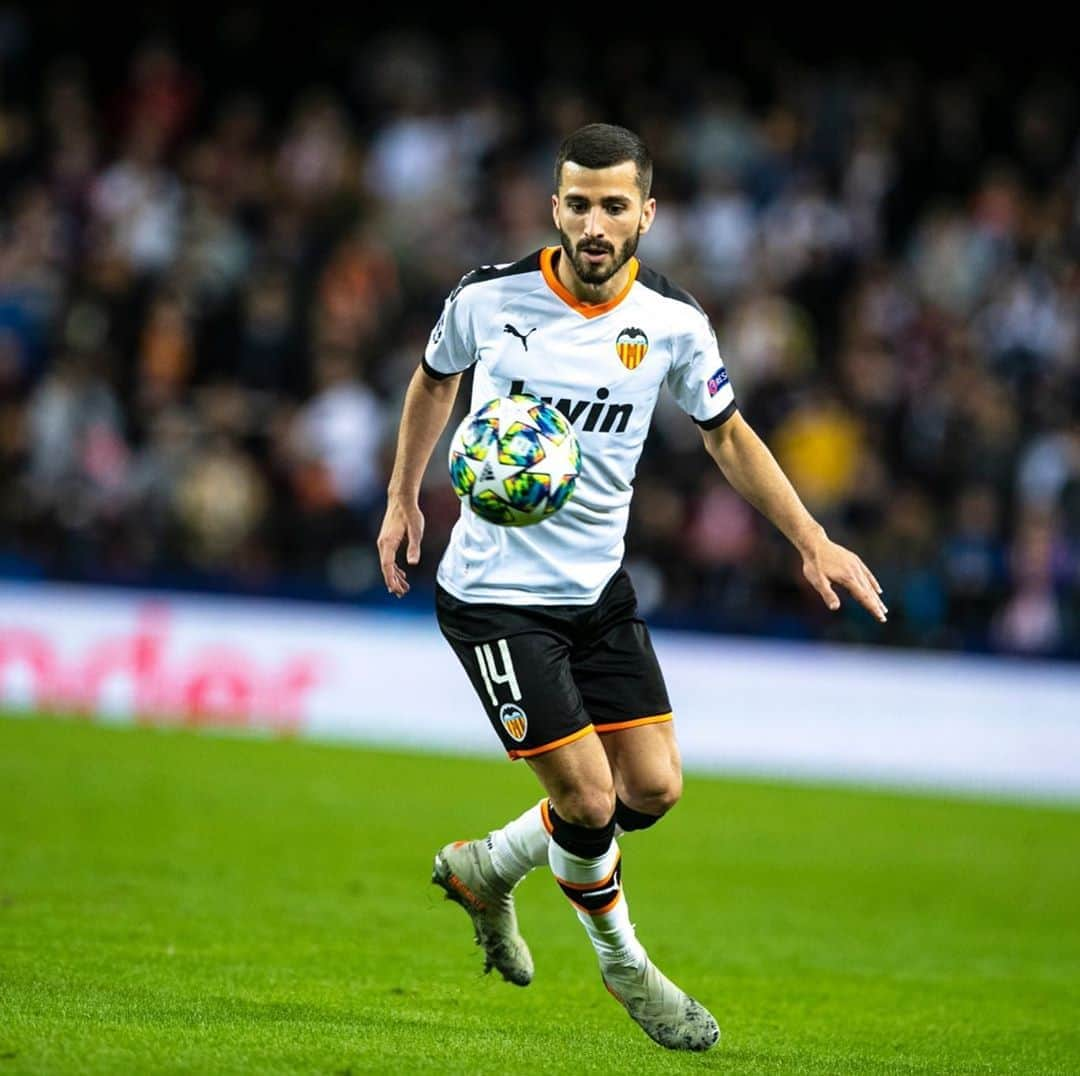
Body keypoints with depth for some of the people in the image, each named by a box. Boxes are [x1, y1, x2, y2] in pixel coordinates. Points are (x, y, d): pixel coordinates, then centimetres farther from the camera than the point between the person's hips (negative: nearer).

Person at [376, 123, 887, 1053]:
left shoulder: (672, 326, -6)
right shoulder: (490, 297, -12)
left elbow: (727, 434, 9)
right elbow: (434, 380, 10)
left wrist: (812, 541, 3)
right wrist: (403, 499, 14)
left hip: (598, 588, 4)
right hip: (495, 596, -4)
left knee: (653, 787, 2)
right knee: (588, 797, -9)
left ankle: (487, 869, 27)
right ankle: (621, 959, 19)